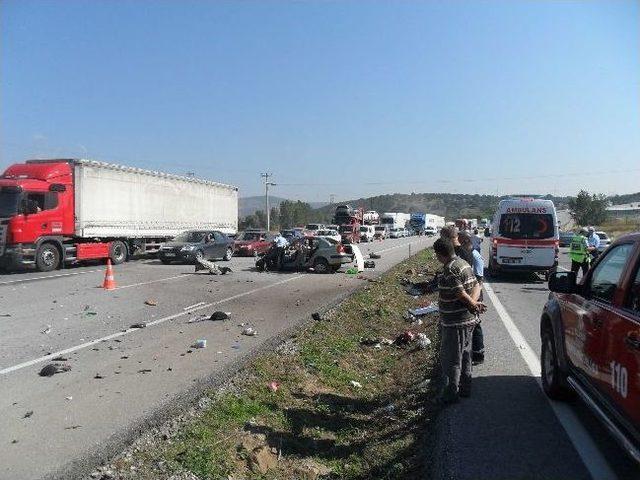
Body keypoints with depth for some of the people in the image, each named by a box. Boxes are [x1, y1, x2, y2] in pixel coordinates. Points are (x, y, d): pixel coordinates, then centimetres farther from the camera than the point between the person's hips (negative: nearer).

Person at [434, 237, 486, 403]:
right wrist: (473, 302, -11)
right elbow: (476, 286, 5)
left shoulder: (449, 270, -23)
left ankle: (451, 393, 12)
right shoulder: (463, 264, 8)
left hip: (454, 323, -10)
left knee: (450, 359, 3)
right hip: (468, 320, 10)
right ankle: (465, 388, 32)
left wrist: (473, 304, -8)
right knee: (465, 356, 20)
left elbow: (461, 294, -24)